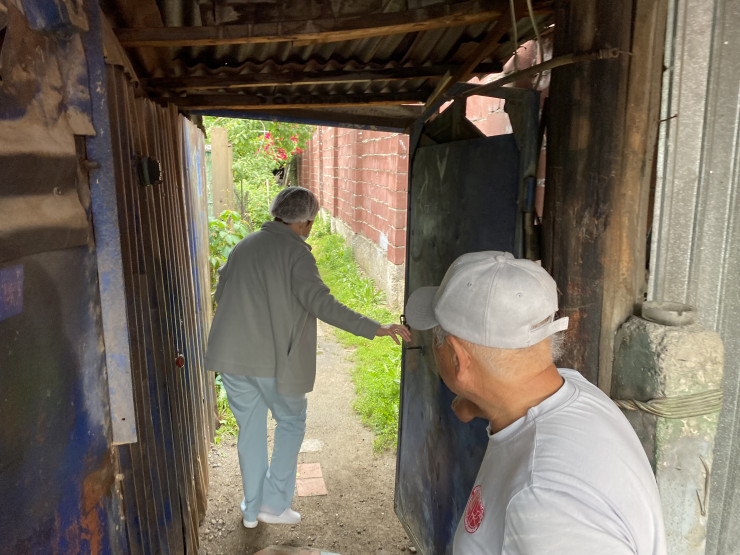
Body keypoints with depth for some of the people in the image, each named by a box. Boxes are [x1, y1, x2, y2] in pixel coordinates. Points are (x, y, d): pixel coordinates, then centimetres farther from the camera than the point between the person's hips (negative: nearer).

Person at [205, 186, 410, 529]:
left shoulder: (243, 246, 9)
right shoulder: (296, 252, -12)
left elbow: (220, 293, 17)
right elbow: (319, 302, -26)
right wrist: (375, 329, -30)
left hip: (232, 357, 6)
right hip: (275, 361, -5)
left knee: (250, 429, 18)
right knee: (291, 422, 18)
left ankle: (252, 509, 31)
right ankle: (275, 504, 20)